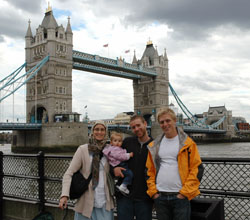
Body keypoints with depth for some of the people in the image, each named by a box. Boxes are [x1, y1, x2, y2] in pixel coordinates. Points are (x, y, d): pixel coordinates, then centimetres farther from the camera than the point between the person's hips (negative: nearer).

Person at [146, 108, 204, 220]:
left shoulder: (187, 143, -2)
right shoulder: (154, 146, 9)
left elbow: (197, 169, -5)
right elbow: (149, 170, 13)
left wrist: (185, 192, -10)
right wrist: (153, 191, 2)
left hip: (180, 196, -3)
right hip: (160, 197, 4)